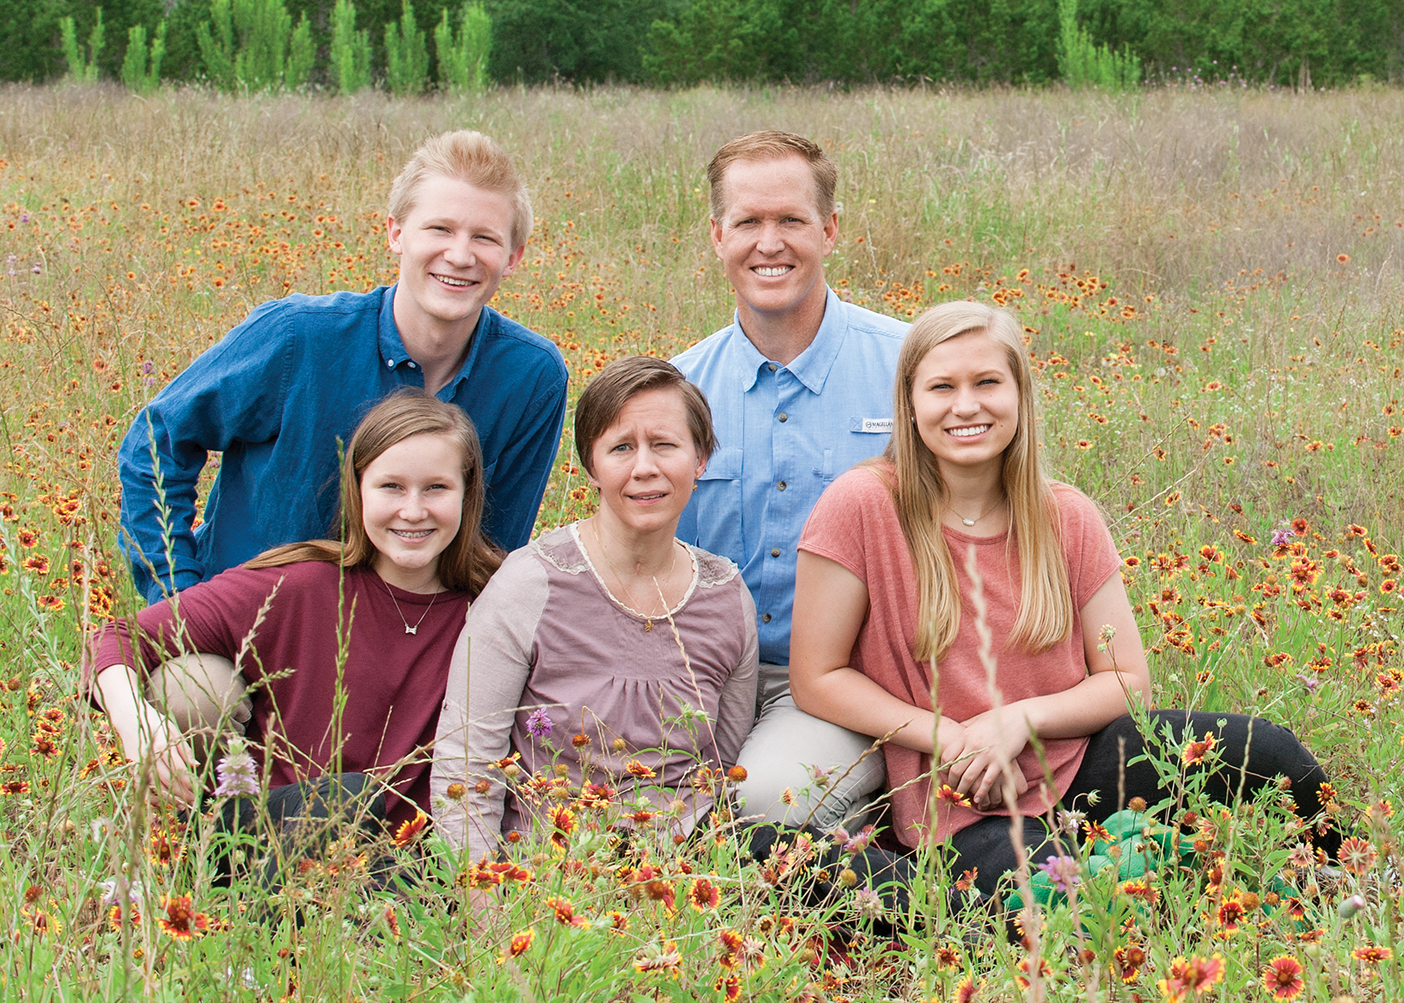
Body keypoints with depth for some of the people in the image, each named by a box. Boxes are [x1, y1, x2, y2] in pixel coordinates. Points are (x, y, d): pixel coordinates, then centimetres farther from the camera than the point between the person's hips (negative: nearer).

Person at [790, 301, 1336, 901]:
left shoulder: (1068, 519, 3)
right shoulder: (860, 509, -9)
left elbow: (1127, 681, 4)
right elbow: (817, 679, -6)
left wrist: (1019, 719, -15)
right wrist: (949, 739, -16)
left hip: (1079, 766, 4)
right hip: (964, 805, -4)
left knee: (1267, 754, -19)